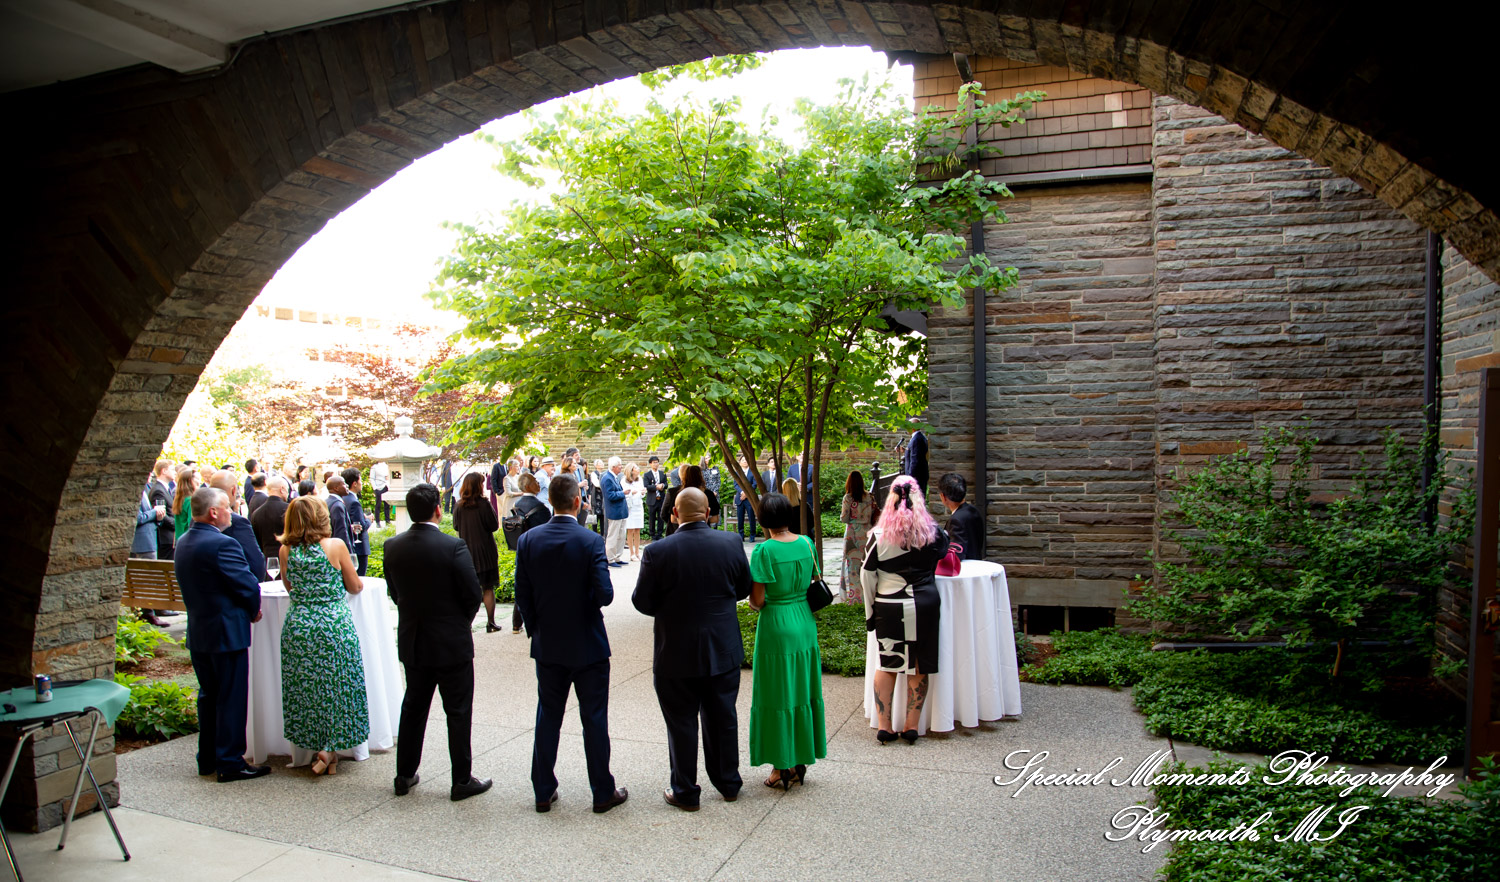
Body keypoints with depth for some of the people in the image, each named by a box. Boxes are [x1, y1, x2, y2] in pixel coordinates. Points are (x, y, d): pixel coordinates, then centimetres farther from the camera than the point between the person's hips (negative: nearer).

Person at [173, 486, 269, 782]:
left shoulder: (183, 543, 7)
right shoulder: (222, 544, -22)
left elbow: (191, 586, 13)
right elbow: (249, 585, -18)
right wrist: (253, 611, 0)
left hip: (197, 632, 9)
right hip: (226, 632, -9)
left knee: (208, 696, 18)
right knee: (232, 699, 1)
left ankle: (207, 759, 27)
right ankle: (230, 763, 7)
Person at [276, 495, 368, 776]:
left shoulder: (286, 550, 0)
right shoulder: (335, 546, -9)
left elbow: (289, 587, 15)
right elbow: (355, 587, 0)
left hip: (298, 626, 3)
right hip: (335, 624, -3)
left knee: (305, 690, 12)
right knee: (337, 688, 10)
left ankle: (318, 748, 18)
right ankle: (329, 750, 8)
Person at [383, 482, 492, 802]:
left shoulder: (392, 546, -5)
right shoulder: (453, 546, -20)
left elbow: (394, 592, 5)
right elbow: (473, 594, -15)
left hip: (411, 641, 5)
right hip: (451, 643, -5)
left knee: (413, 708, 19)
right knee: (458, 713, 7)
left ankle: (404, 775, 29)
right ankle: (462, 781, 15)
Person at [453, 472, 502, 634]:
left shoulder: (459, 506, -3)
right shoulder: (483, 504, -15)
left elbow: (456, 526, 7)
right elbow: (494, 526, -11)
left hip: (466, 552, 3)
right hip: (485, 551, -3)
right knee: (488, 588, 5)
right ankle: (490, 623, 8)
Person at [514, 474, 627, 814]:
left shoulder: (528, 540, -6)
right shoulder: (591, 541, -17)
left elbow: (522, 595, -2)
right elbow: (605, 594, -19)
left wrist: (535, 630, 11)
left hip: (548, 646, 3)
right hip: (588, 646, -3)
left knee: (547, 718, 15)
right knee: (594, 720, 8)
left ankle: (543, 791, 23)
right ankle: (603, 793, 17)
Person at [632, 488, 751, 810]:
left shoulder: (658, 552, -18)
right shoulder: (731, 544, -9)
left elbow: (642, 602, -11)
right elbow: (743, 590, 3)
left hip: (677, 654, -3)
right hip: (724, 651, 3)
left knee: (681, 723, 11)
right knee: (722, 719, 19)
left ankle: (685, 792, 22)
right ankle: (728, 783, 33)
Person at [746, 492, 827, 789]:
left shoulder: (764, 551, -16)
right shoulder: (806, 543, 0)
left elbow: (757, 601, -15)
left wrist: (754, 599, 6)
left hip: (776, 626, -6)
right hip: (805, 622, 6)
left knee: (778, 695, 5)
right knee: (803, 691, 15)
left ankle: (782, 768, 13)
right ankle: (800, 761, 25)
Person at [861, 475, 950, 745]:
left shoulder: (878, 535, -8)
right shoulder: (932, 533, -5)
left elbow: (867, 576, -5)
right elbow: (944, 551, 16)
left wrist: (871, 608, 5)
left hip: (888, 608, 0)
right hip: (924, 606, 1)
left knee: (886, 665, 11)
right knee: (919, 667, 10)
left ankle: (884, 726, 12)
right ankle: (912, 726, 15)